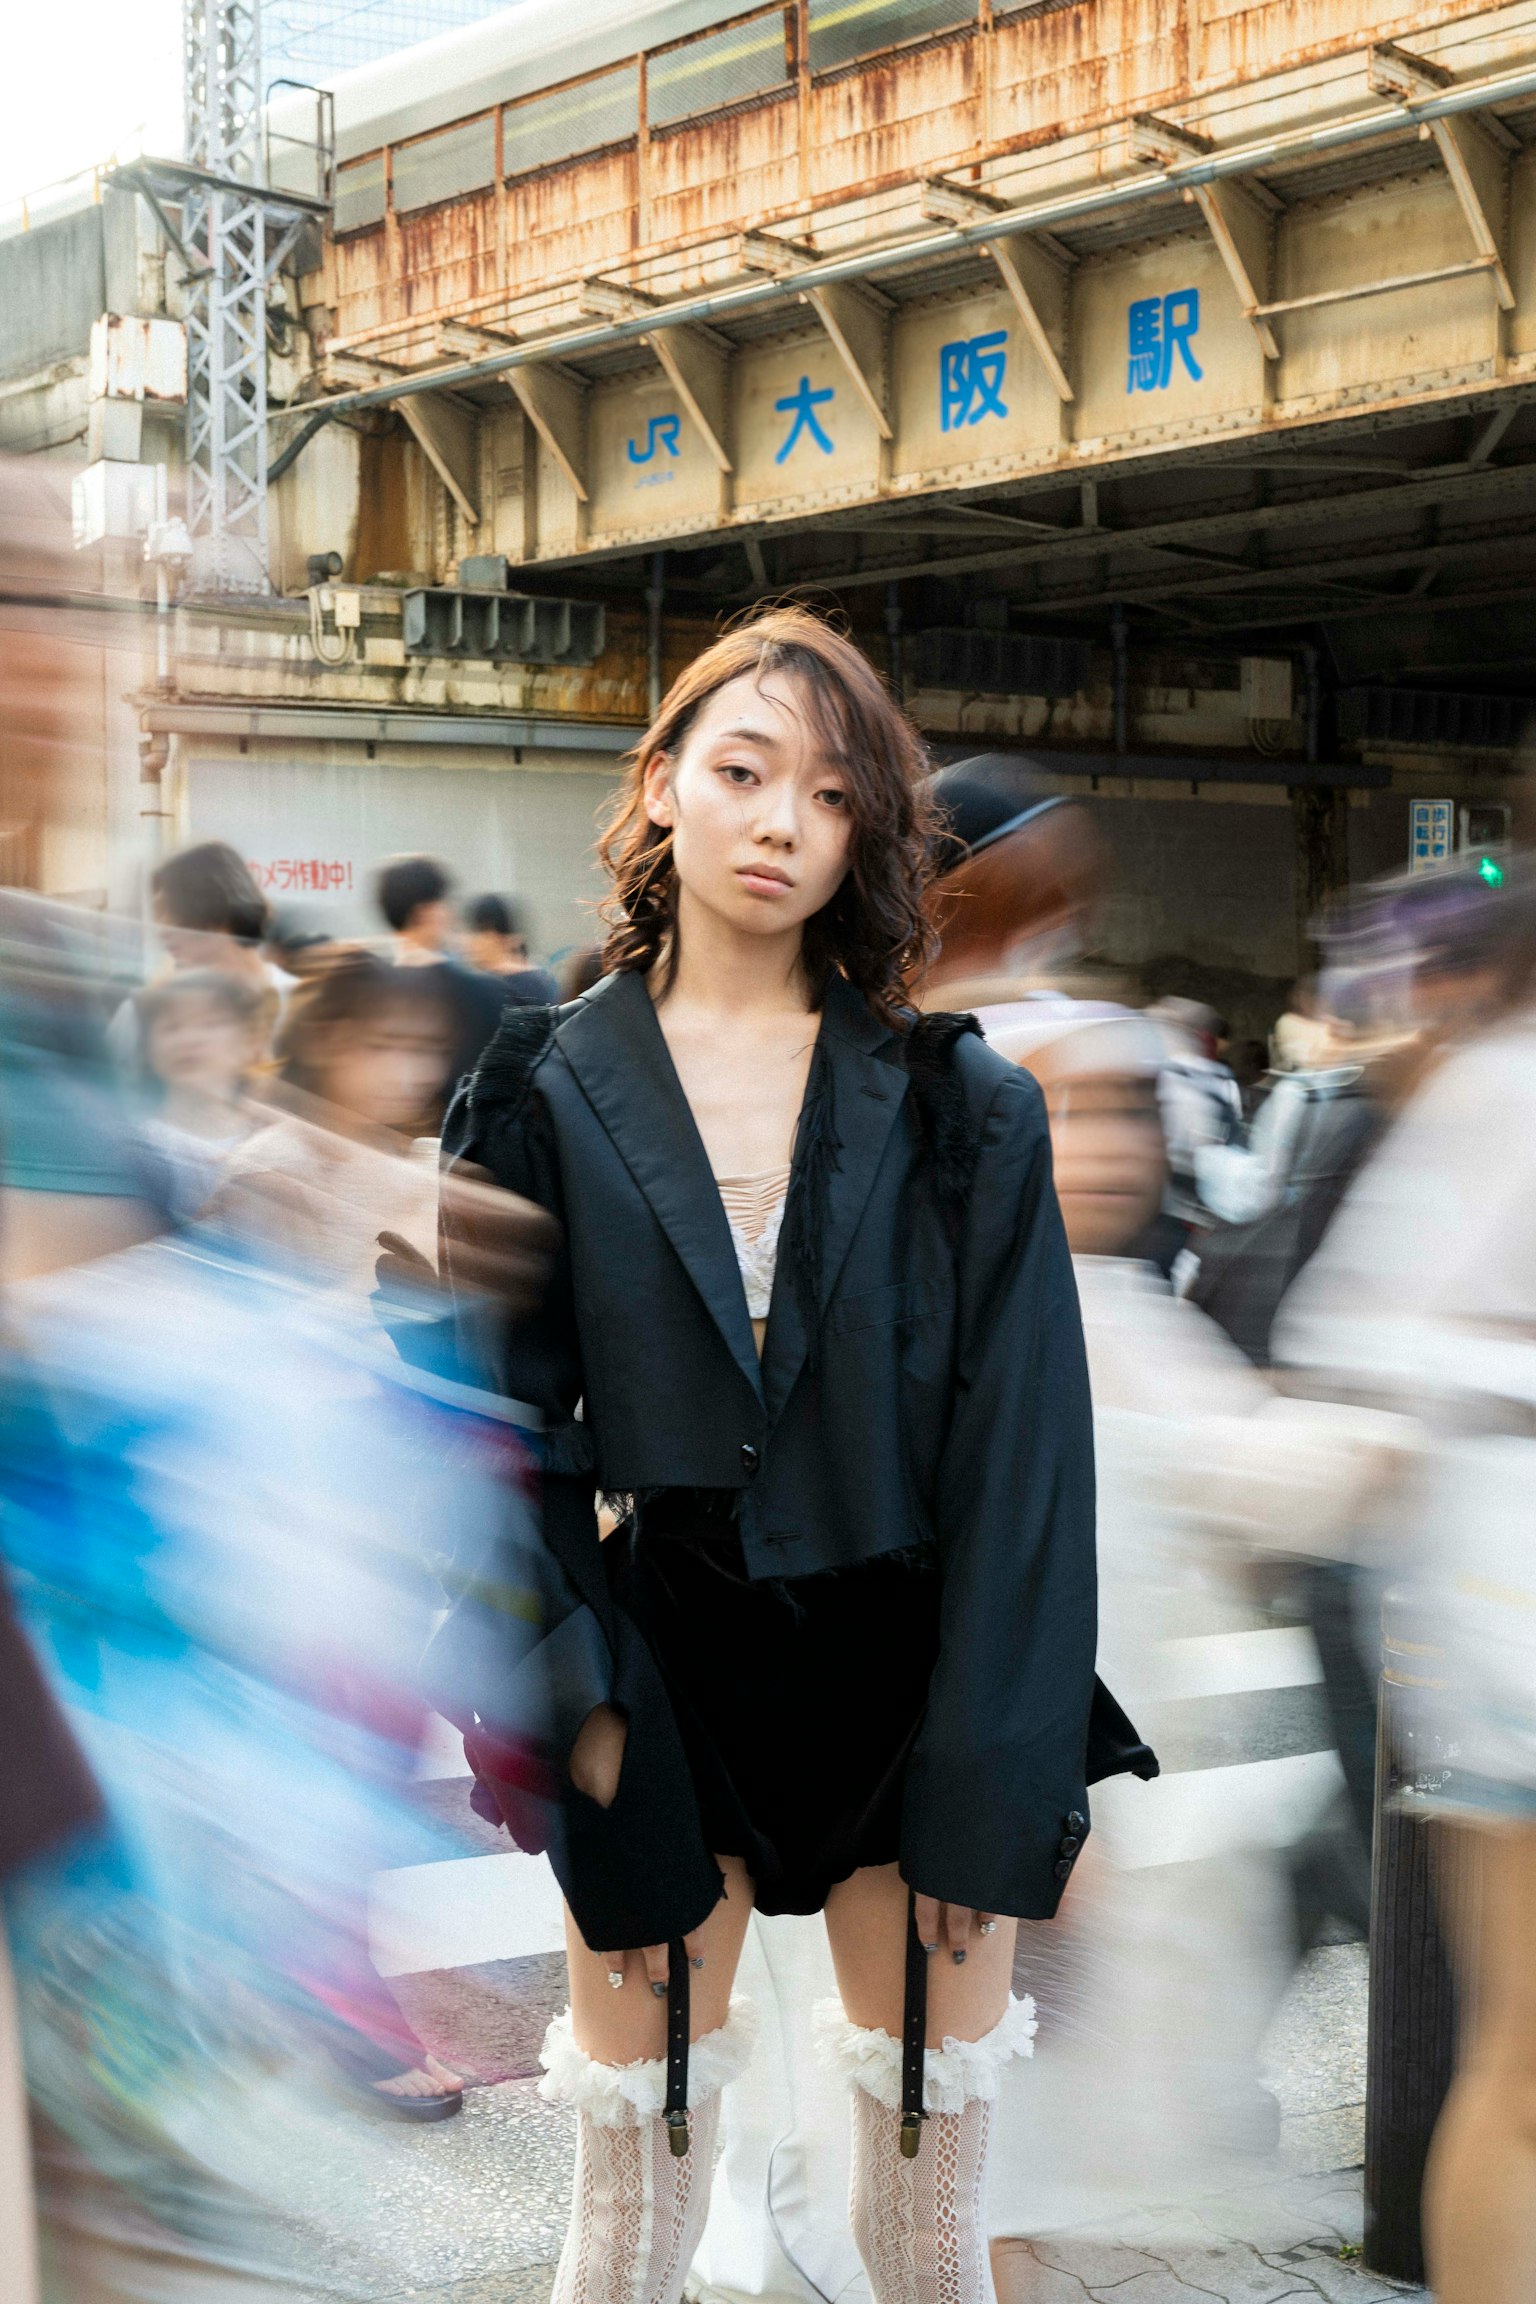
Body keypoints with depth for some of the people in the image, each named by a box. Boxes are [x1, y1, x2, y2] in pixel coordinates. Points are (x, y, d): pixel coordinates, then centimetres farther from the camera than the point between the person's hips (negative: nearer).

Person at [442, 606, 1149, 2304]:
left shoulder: (960, 1108, 0)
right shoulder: (546, 1096, 0)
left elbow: (1022, 1446, -3)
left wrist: (994, 1784, -8)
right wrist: (576, 1717, -8)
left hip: (909, 1672, 1)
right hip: (664, 1682, 0)